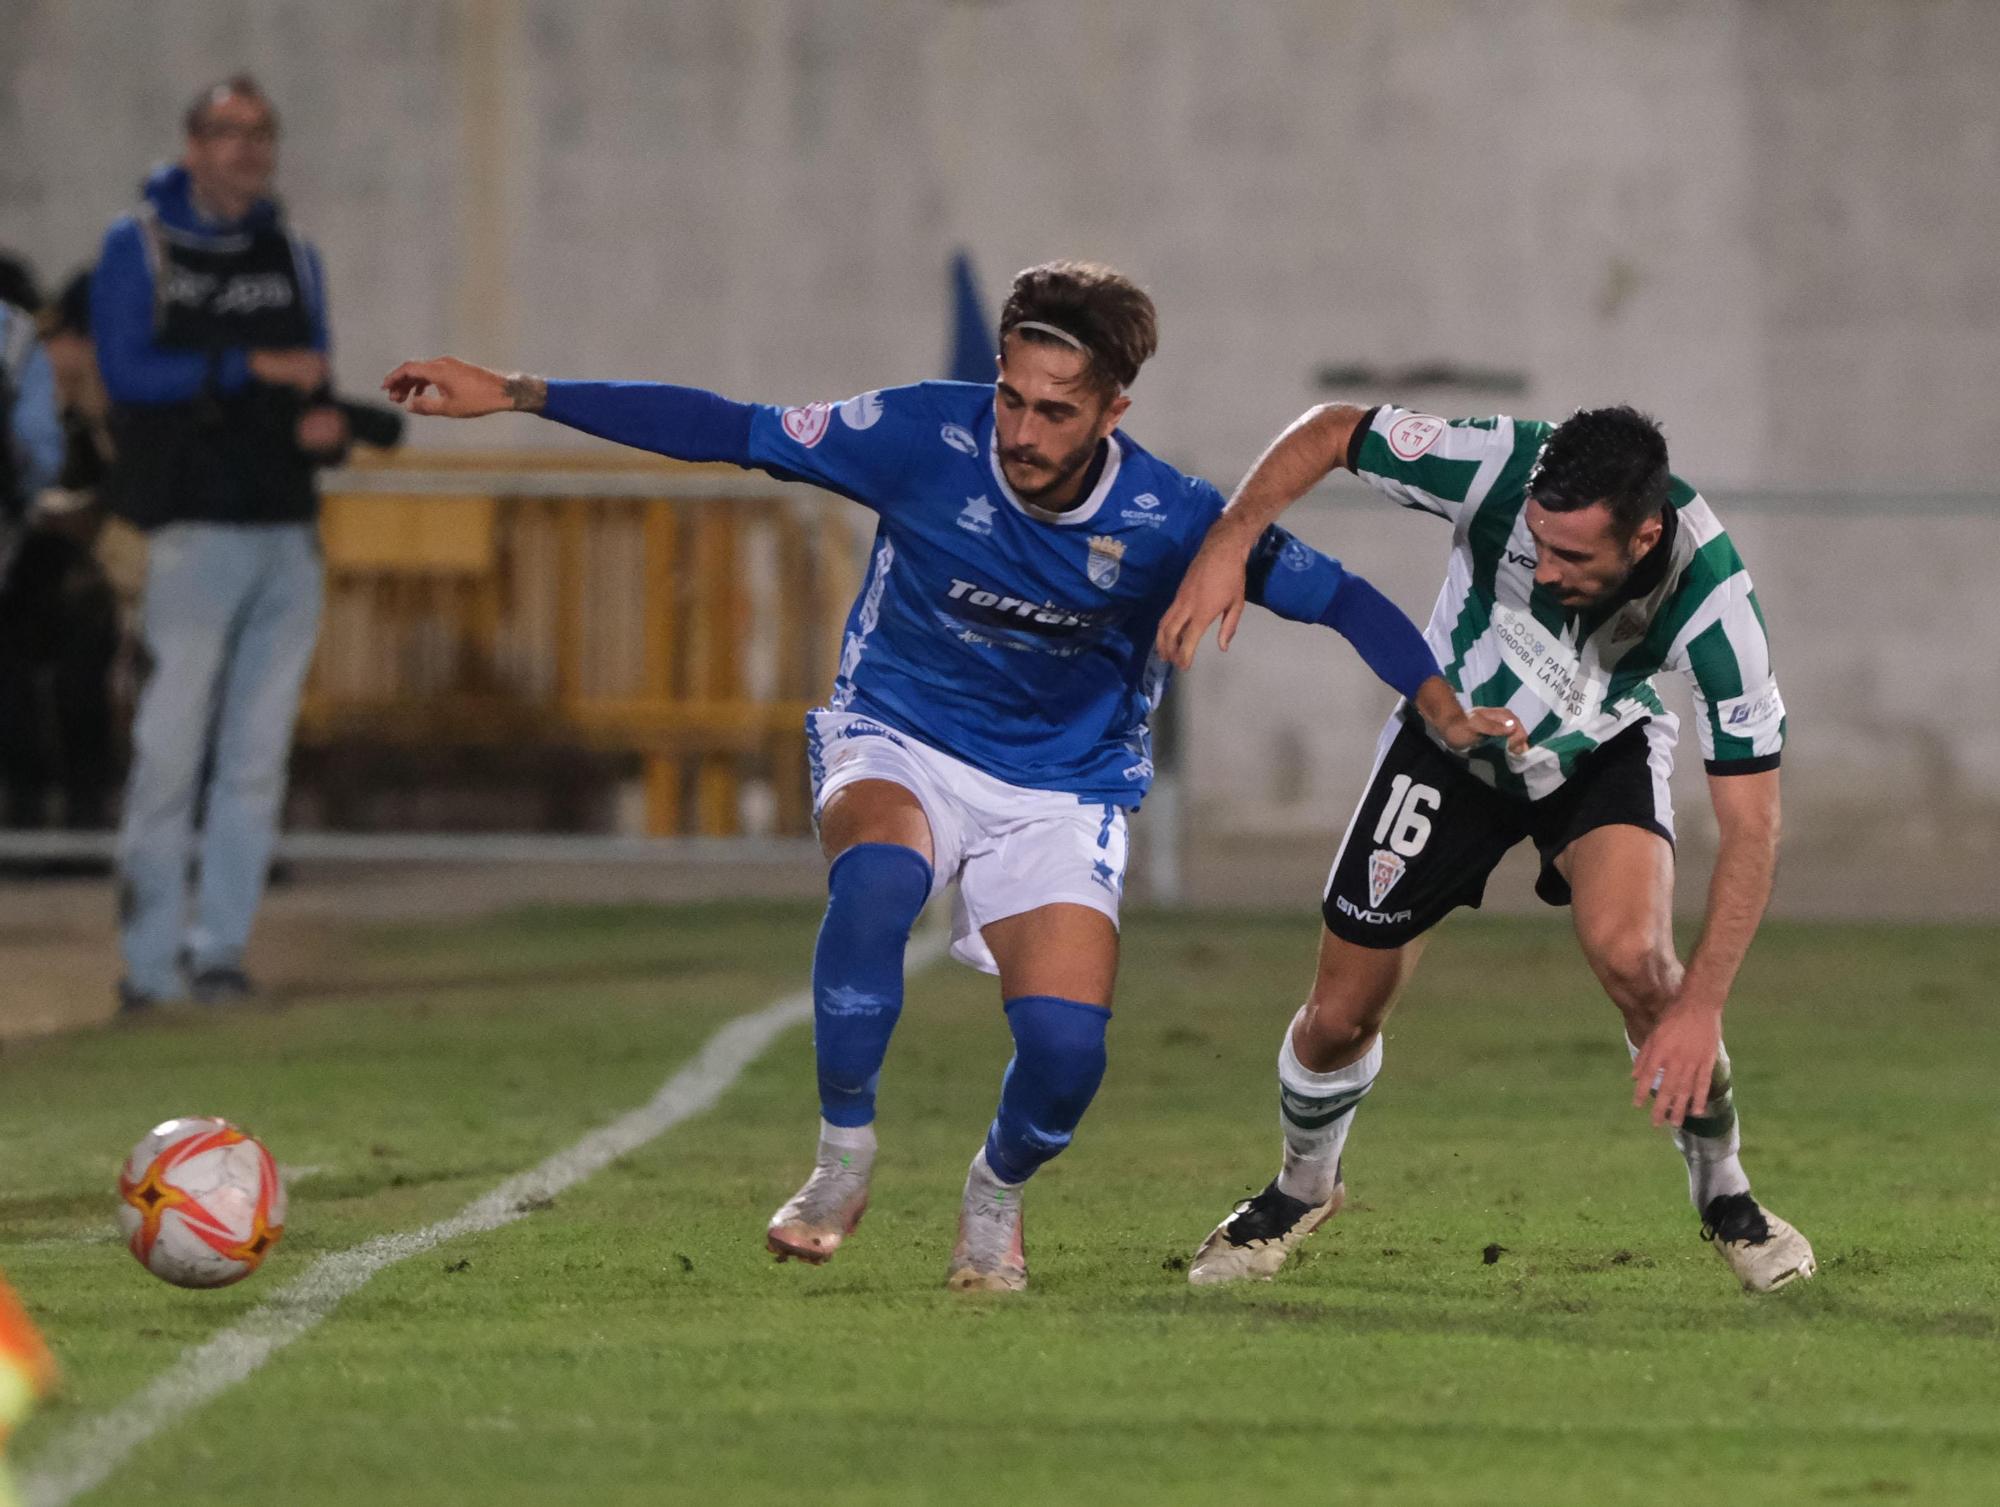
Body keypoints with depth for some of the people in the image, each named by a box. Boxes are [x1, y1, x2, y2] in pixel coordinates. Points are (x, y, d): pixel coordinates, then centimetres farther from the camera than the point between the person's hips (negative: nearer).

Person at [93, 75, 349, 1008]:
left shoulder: (292, 258, 19)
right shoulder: (138, 248, 3)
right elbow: (127, 371, -9)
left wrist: (327, 422, -1)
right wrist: (251, 367, -14)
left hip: (288, 533, 5)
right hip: (197, 525, -5)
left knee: (257, 757, 2)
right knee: (171, 748, -9)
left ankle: (219, 949, 6)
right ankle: (151, 958, -6)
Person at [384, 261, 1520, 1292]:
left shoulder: (1167, 520, -19)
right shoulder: (928, 438, -20)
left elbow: (1336, 596, -10)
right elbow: (725, 431, -15)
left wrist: (1445, 708, -26)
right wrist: (515, 395, -18)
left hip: (1063, 790, 1)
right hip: (901, 747, -1)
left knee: (1066, 1048, -18)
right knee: (878, 877, -37)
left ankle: (997, 1197, 20)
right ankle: (844, 1157, -16)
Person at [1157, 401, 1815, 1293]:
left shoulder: (1712, 601, -36)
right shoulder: (1500, 469, -35)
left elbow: (1750, 824, -30)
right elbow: (1331, 432, -18)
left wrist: (1701, 1003, -37)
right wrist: (1227, 544, -33)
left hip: (1602, 752, -1)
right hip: (1452, 741, 1)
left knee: (1630, 951, -29)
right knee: (1340, 1016, 3)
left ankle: (1724, 1197, -4)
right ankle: (1304, 1188, 38)